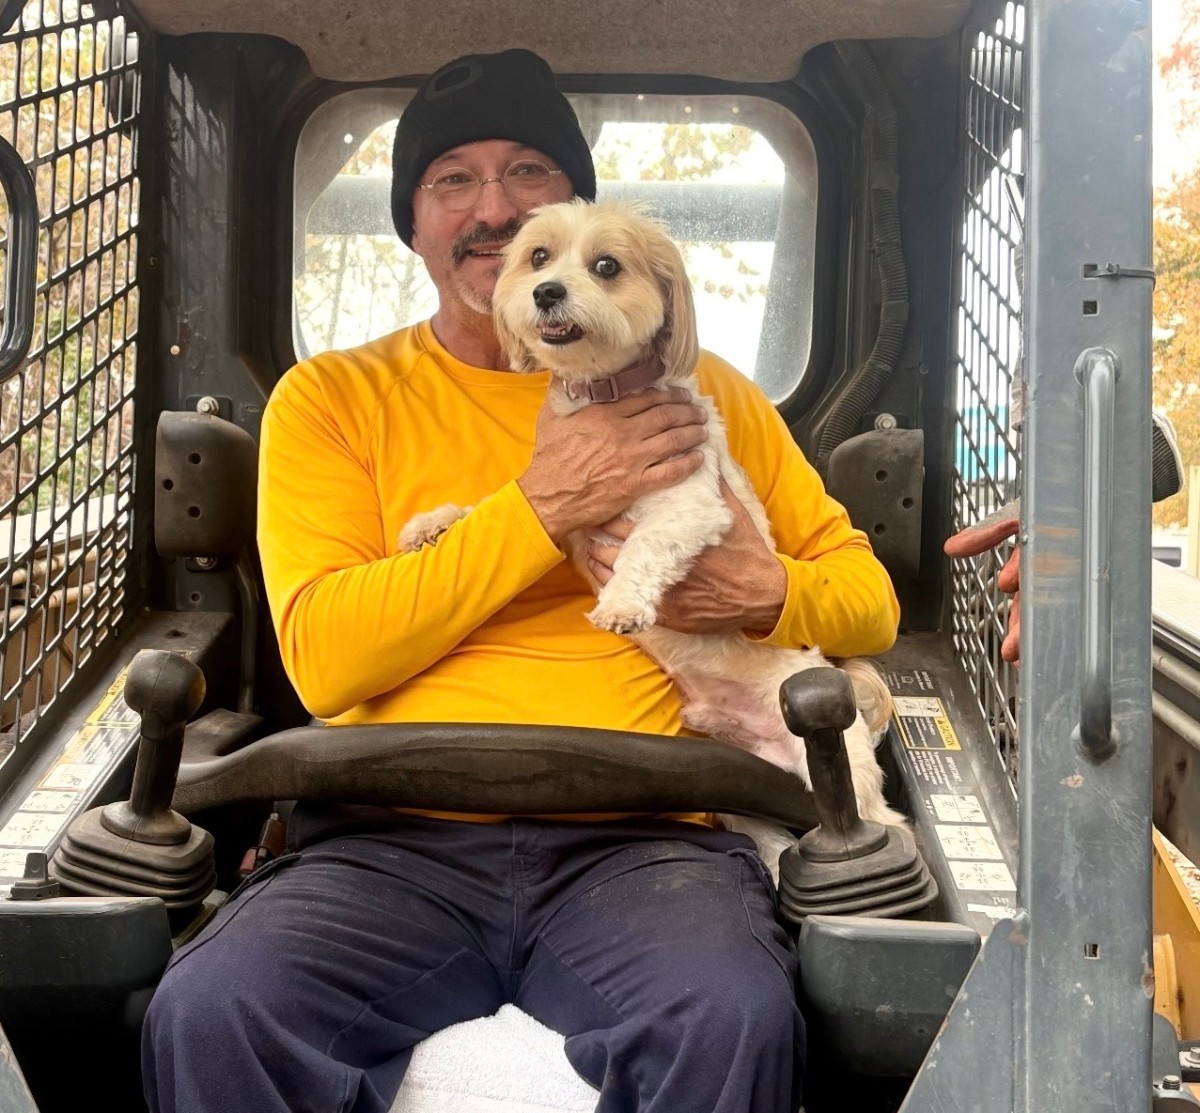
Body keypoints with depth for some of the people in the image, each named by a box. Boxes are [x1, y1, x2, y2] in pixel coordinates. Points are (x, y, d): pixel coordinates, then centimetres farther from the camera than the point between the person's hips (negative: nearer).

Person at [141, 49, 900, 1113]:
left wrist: (770, 594, -5)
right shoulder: (334, 398, 11)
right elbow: (323, 657, -3)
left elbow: (868, 598, 20)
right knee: (207, 1014, -29)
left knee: (735, 1020, -32)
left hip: (639, 840, 1)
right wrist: (544, 507, -10)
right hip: (394, 841, 0)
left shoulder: (698, 390, 15)